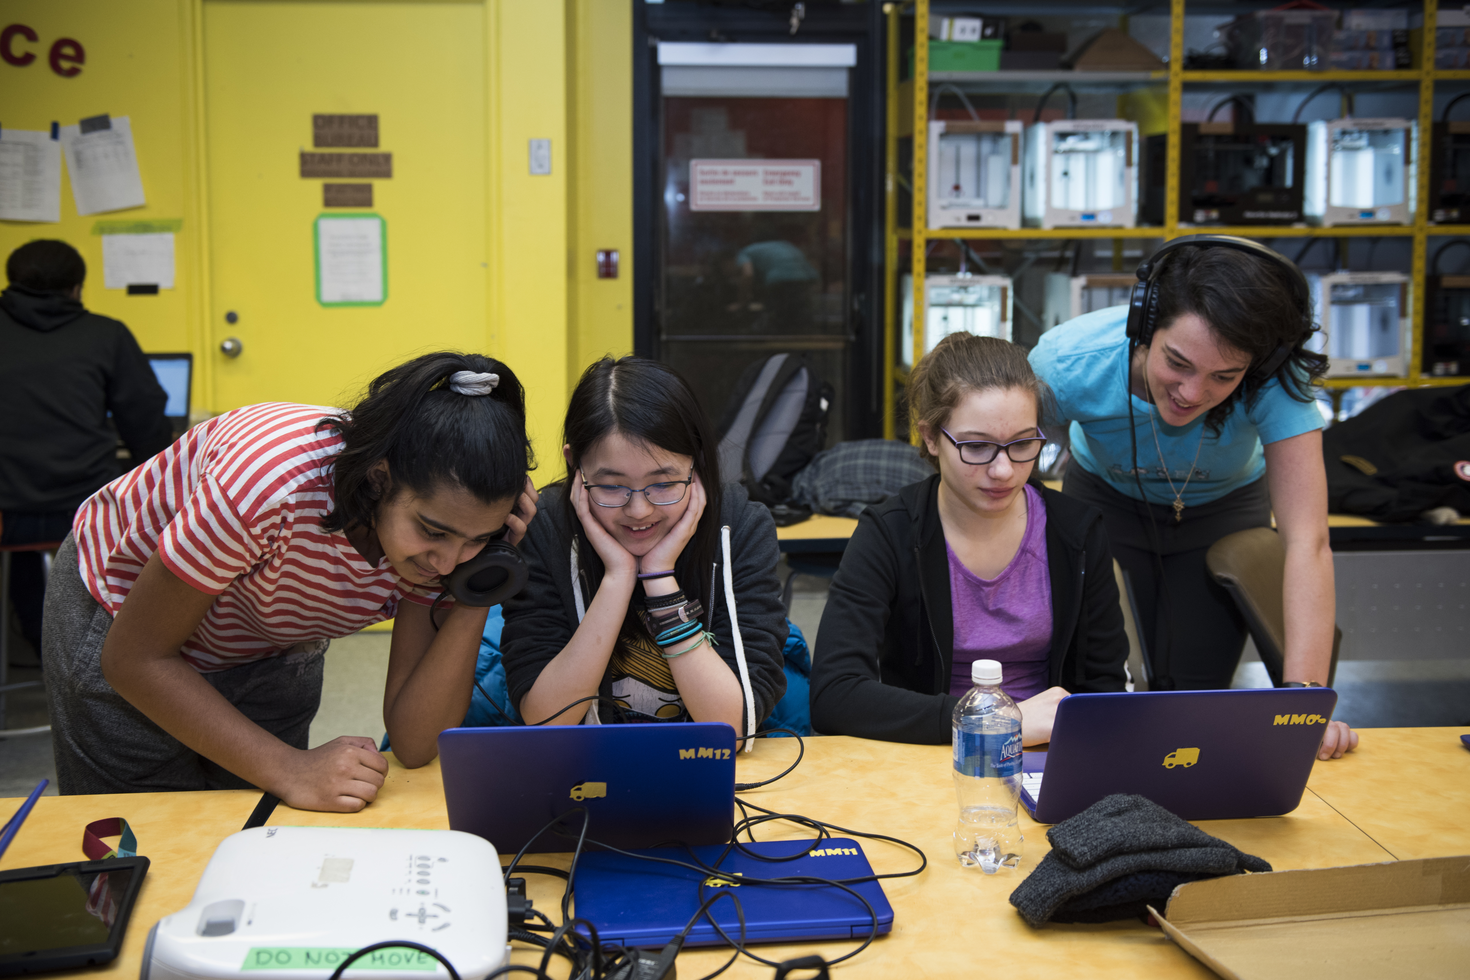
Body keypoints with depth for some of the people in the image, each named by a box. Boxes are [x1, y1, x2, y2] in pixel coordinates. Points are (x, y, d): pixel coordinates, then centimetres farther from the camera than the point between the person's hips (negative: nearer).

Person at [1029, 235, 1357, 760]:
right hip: (1104, 497, 0)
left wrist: (1305, 694, -46)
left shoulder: (1274, 382, -36)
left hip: (1223, 510, 0)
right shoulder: (1067, 362, -36)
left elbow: (1307, 540, -38)